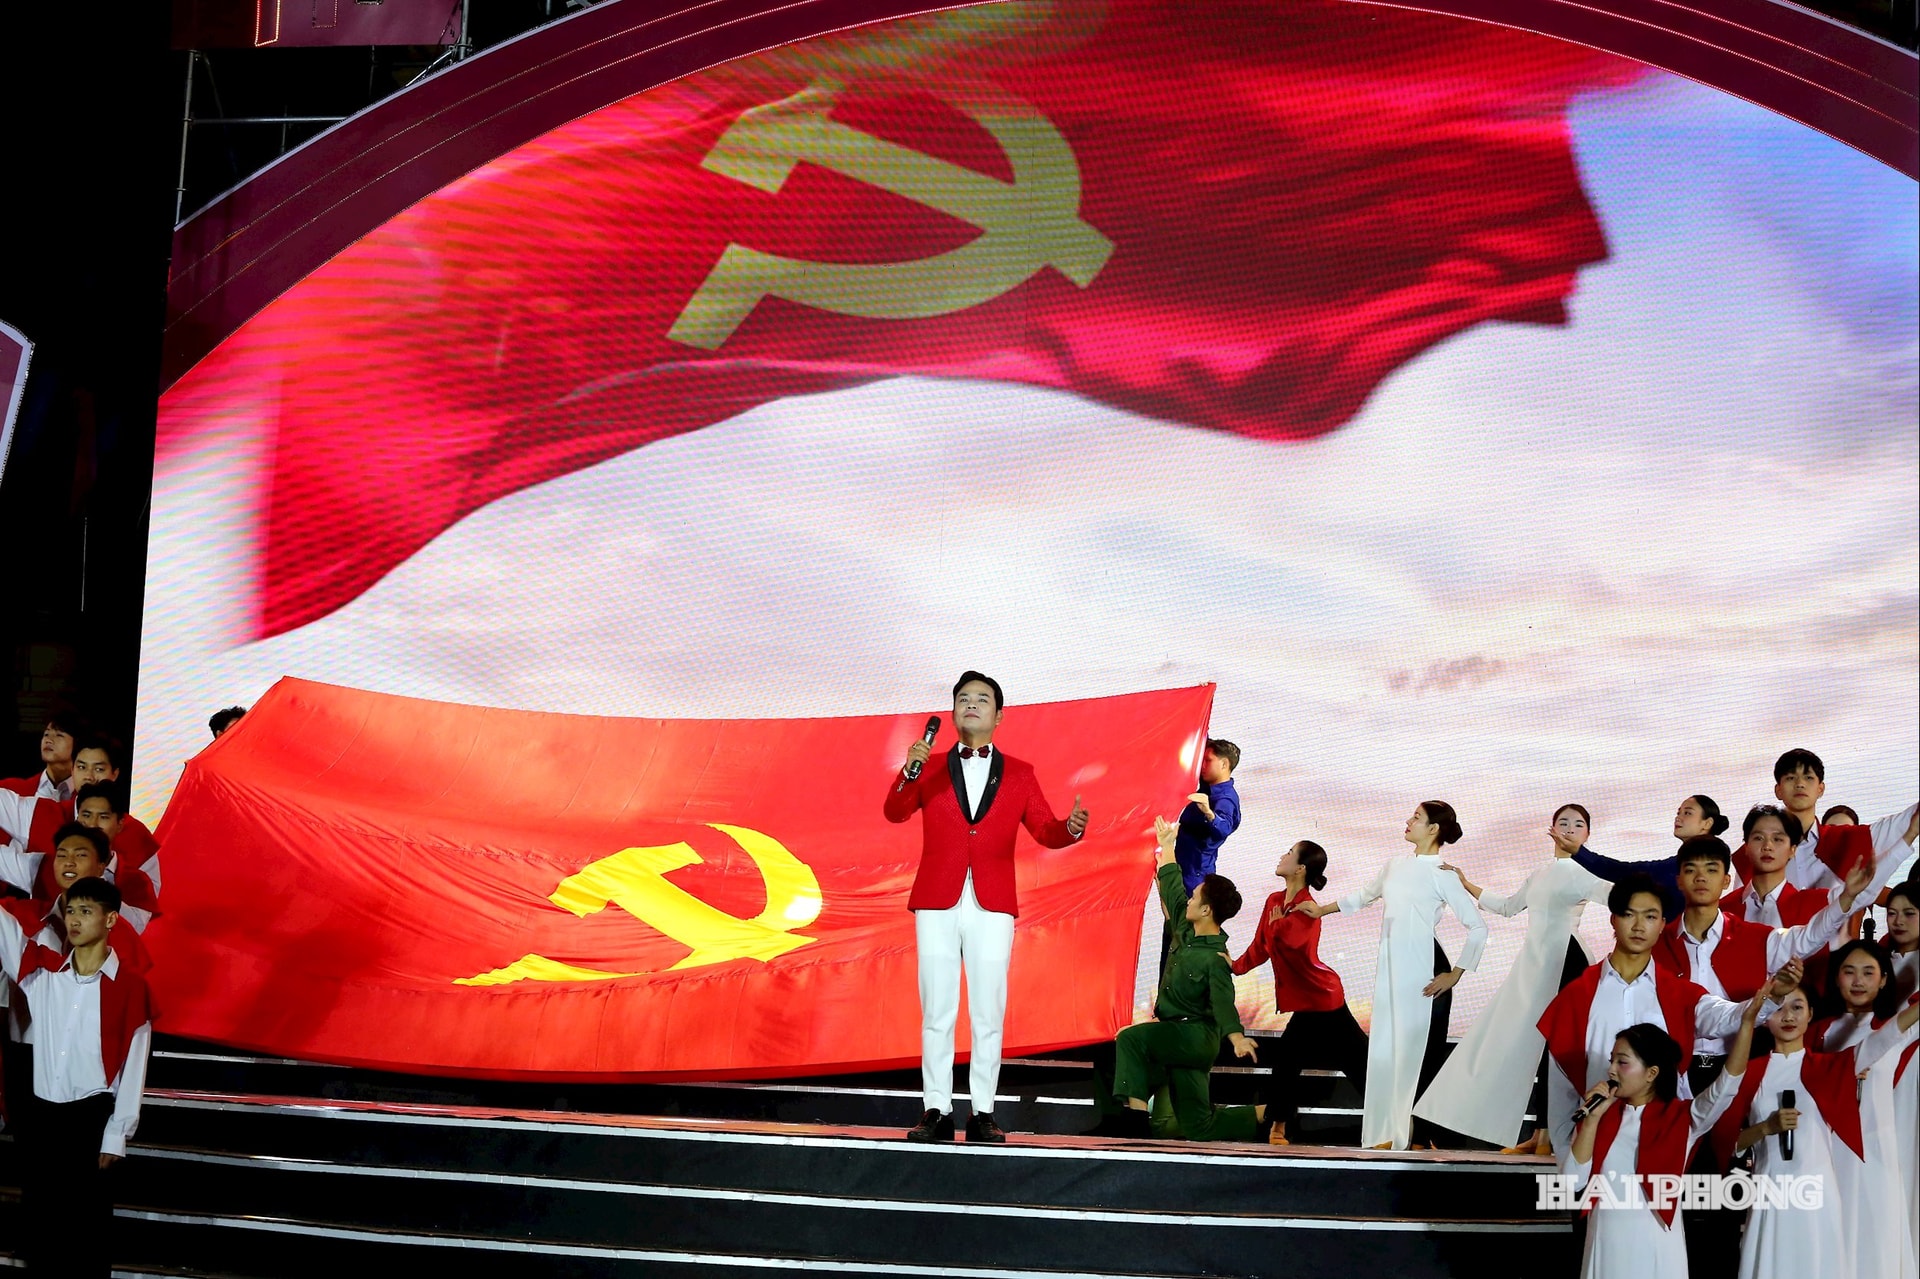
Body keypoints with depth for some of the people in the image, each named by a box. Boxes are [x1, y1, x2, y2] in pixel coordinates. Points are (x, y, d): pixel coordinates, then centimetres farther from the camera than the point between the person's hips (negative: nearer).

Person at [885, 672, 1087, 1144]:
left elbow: (1045, 831, 6)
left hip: (992, 908, 0)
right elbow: (895, 813, -3)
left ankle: (983, 1112, 5)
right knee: (937, 1013, 1)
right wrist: (909, 772, -21)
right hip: (937, 905, 0)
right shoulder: (931, 769, 11)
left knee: (988, 1013, 0)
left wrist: (1072, 826, -16)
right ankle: (937, 1111, 4)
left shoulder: (1019, 774, 12)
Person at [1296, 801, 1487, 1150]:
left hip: (1422, 970, -7)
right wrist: (1322, 909, 38)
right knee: (1386, 1048, 6)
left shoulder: (1443, 874, -6)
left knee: (1419, 1051, -5)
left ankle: (1419, 1135, -2)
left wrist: (1455, 975, -11)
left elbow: (1478, 927, -9)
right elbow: (1364, 896, 32)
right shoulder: (1394, 866, 13)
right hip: (1390, 967, 7)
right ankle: (1388, 1133, 10)